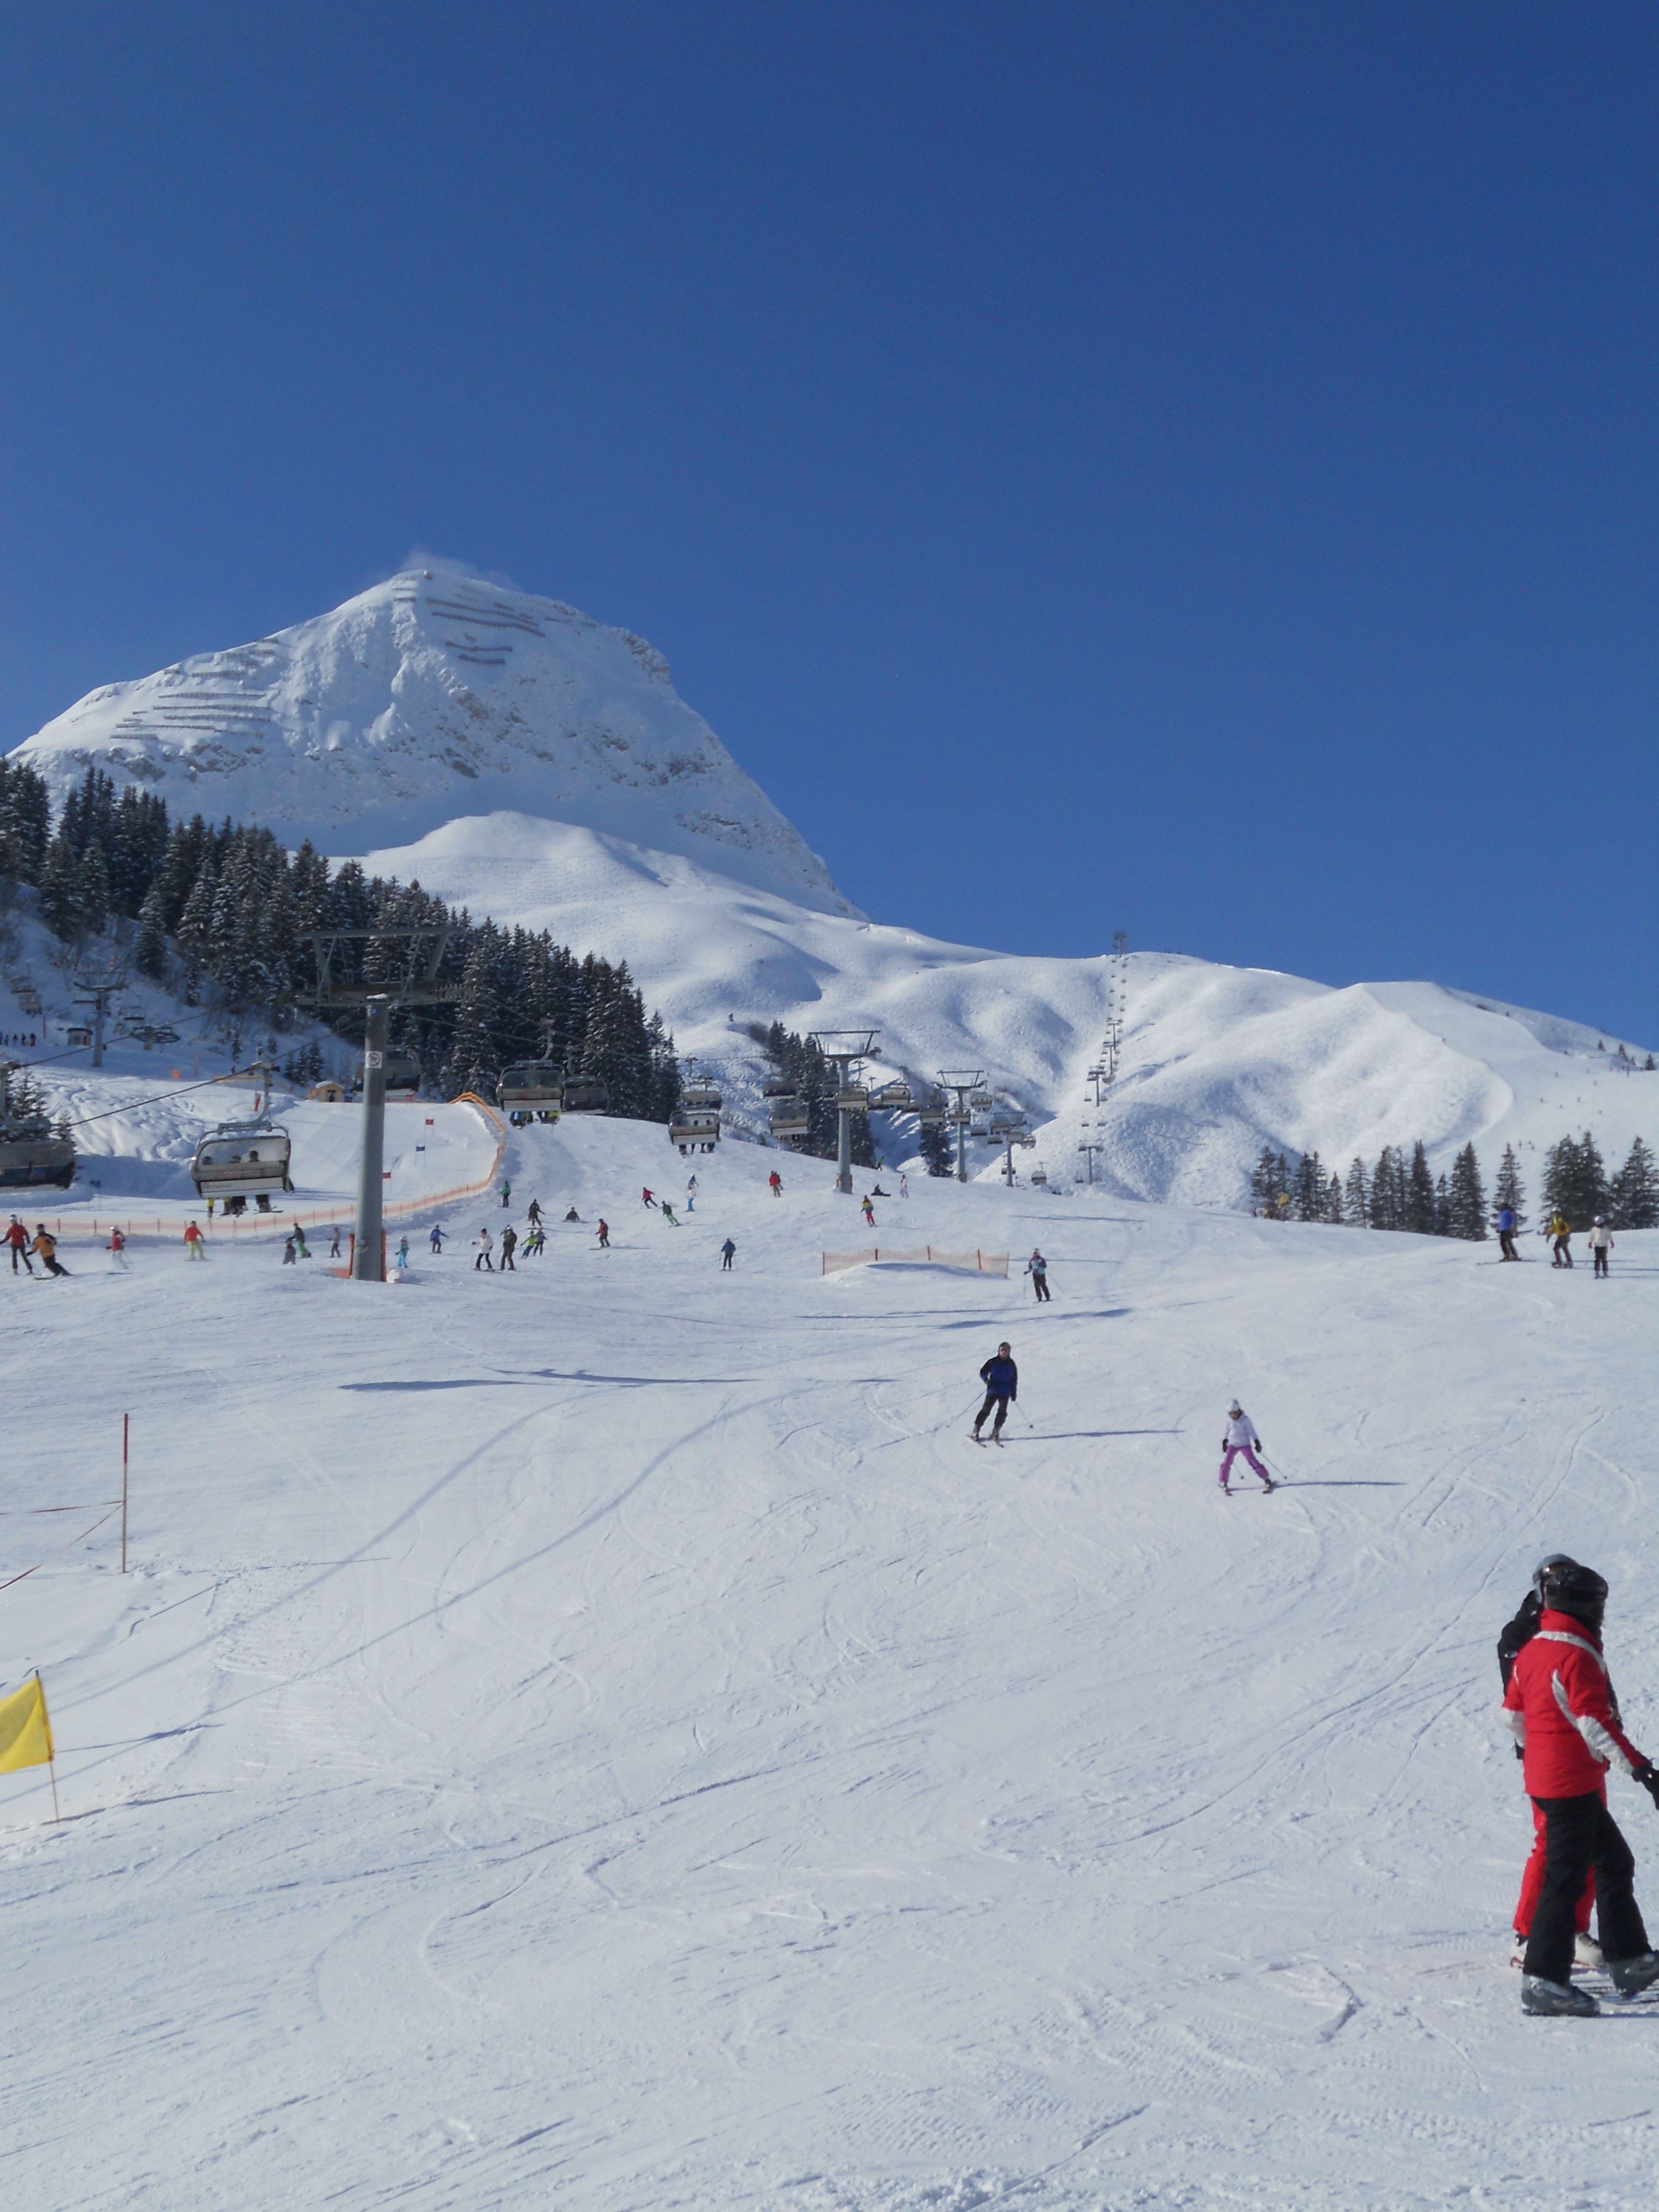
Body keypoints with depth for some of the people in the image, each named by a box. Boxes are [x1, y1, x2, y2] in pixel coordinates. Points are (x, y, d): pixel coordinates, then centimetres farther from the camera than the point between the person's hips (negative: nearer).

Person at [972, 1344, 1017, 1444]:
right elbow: (983, 1372, 3)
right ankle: (976, 1430, 0)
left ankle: (996, 1432, 5)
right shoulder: (993, 1362, -1)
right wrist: (987, 1380, -16)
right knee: (986, 1410, -6)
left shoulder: (1011, 1365, 6)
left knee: (1002, 1412, -6)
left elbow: (1014, 1379, 16)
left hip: (1005, 1393, 2)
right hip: (993, 1390, -2)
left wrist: (1014, 1392, 12)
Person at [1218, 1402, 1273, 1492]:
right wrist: (1225, 1441, 24)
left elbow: (1251, 1431, -13)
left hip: (1245, 1444, -4)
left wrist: (1257, 1442, -21)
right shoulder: (1229, 1420, 1)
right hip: (1233, 1444, 4)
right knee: (1226, 1463, -5)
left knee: (1253, 1461, -12)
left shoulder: (1245, 1420, -13)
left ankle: (1267, 1479, -3)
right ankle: (1223, 1483, 10)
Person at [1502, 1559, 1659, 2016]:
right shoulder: (1576, 1655, -18)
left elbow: (1513, 1713, 18)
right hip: (1571, 1784, -9)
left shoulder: (1531, 1649, 10)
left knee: (1614, 1861, 18)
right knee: (1566, 1878, -5)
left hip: (1543, 1772, 9)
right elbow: (1596, 1724, -23)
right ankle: (1543, 1981, -3)